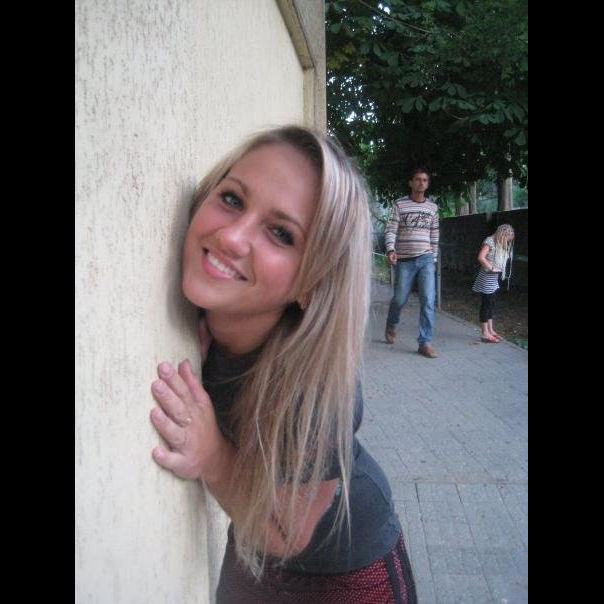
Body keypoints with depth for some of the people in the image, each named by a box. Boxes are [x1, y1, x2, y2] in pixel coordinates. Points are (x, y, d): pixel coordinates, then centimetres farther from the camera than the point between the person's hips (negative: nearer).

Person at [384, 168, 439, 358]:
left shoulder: (433, 207, 10)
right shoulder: (400, 204, 0)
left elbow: (434, 235, 15)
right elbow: (391, 229, -6)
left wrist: (434, 258, 15)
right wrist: (390, 250, -21)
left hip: (426, 259, 2)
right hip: (404, 259, -2)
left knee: (428, 301, -8)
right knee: (400, 299, 7)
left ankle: (425, 342, -2)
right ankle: (391, 325, 39)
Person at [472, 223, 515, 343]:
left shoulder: (500, 245, 13)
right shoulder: (490, 241, -13)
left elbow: (499, 262, 17)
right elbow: (481, 257, -23)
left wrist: (501, 273, 1)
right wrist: (492, 268, -18)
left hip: (494, 279, 9)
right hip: (486, 278, -9)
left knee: (490, 304, 14)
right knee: (486, 304, -4)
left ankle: (490, 330, 23)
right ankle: (485, 333, 1)